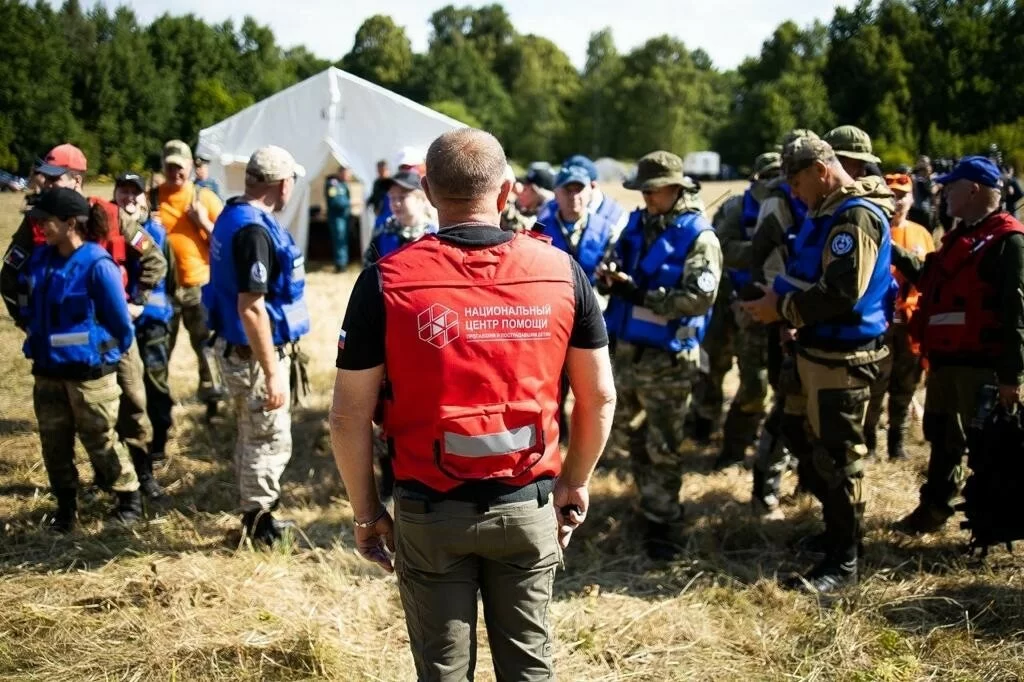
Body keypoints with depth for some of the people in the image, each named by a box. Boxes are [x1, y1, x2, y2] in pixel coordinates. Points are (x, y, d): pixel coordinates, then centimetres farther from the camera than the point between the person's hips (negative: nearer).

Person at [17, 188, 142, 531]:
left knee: (101, 441, 7)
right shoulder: (39, 259, 0)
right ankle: (66, 506, 28)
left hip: (89, 371, -6)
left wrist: (106, 354, 2)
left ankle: (130, 499, 24)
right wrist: (38, 341, 15)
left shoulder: (97, 265, -20)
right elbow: (28, 308, 16)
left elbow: (120, 321, -11)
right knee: (54, 443, 13)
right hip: (48, 370, 6)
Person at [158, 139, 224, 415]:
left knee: (205, 345, 6)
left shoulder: (206, 198, 1)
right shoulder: (152, 198, 2)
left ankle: (213, 399, 16)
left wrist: (204, 222, -12)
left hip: (199, 286, -1)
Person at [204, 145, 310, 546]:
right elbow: (251, 308, -28)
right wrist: (272, 373, -25)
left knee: (252, 436, 21)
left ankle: (256, 517, 34)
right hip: (254, 354, -10)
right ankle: (259, 528, 13)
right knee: (270, 441, 2)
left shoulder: (233, 215, 8)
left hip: (236, 347, 10)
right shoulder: (254, 230, -24)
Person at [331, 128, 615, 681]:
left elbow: (348, 414, -9)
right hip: (528, 506, 2)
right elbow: (600, 398, 2)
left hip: (430, 511, -1)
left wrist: (366, 512, 4)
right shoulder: (560, 271, -5)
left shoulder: (387, 281, -11)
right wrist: (575, 485, 15)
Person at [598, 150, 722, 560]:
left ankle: (659, 522, 10)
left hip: (667, 357, -7)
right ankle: (654, 499, 42)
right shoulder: (637, 224, 10)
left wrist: (640, 294, -25)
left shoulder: (699, 237, -12)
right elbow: (611, 268, 16)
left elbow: (699, 297, -23)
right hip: (625, 348, 7)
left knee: (663, 444, 1)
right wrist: (606, 277, -10)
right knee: (627, 428, 21)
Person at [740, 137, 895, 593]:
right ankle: (839, 524, 35)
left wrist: (783, 308, -17)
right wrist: (781, 292, 6)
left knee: (836, 456, -2)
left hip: (841, 357, -10)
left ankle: (842, 563, 9)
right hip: (815, 348, 10)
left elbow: (842, 294, -26)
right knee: (799, 436, 19)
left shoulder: (856, 216, -18)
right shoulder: (829, 212, 14)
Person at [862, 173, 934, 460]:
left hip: (912, 322, 4)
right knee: (875, 386, -2)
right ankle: (867, 439, 12)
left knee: (904, 386, 11)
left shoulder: (921, 234, 9)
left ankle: (898, 439, 23)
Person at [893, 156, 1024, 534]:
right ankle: (933, 509, 34)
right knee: (942, 437, 20)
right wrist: (891, 251, 19)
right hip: (945, 357, 9)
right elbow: (929, 277, 29)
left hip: (981, 363, -9)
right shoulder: (960, 236, 16)